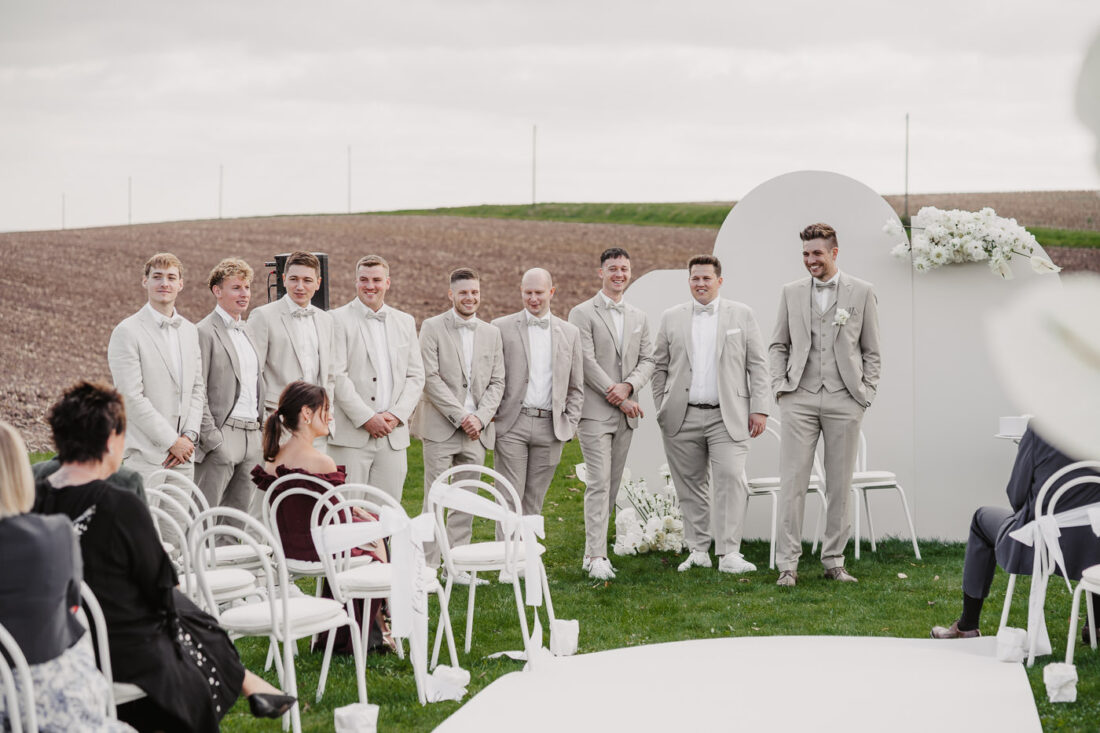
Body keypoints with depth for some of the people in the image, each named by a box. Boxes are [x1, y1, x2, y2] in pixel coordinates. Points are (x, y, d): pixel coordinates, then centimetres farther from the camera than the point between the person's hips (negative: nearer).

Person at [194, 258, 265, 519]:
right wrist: (211, 437, -16)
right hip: (221, 437, -8)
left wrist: (260, 430, 13)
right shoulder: (205, 332, -8)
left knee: (241, 513, 9)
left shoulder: (248, 331, 18)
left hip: (252, 436, 8)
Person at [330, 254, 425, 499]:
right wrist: (366, 418, -13)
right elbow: (337, 376, -8)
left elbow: (416, 376, 12)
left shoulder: (405, 322, 15)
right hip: (351, 435, -4)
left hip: (394, 434, 4)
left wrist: (397, 415, -3)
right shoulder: (339, 319, -1)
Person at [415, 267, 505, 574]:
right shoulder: (433, 327, -2)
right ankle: (428, 568, 0)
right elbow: (431, 377, -9)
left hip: (476, 430, 4)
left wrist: (480, 418, -6)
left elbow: (497, 382, 10)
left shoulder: (491, 332, 12)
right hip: (441, 428, -4)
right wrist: (461, 416, -14)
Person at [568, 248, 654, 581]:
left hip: (626, 413, 6)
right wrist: (616, 397, -13)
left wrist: (628, 386, -10)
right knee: (598, 483, -10)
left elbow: (648, 360, 10)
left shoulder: (638, 317, 16)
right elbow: (586, 362, -10)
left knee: (612, 484, 7)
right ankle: (597, 556, -10)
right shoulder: (583, 313, -3)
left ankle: (594, 551, 14)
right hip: (595, 412, -6)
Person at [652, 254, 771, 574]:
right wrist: (661, 410, 7)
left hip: (727, 416, -2)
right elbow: (660, 366, 14)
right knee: (691, 485, 5)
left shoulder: (742, 315, 7)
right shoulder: (671, 318, 11)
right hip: (683, 417, 2)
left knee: (730, 479, -14)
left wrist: (759, 408, -2)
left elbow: (757, 364, 5)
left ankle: (729, 554, -15)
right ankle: (698, 551, 14)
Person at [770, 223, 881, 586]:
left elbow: (871, 351, 8)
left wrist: (865, 393, 0)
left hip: (844, 400, -1)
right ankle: (787, 564, -2)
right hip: (799, 399, 1)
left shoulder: (862, 292, 5)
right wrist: (780, 386, 3)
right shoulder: (791, 292, 10)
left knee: (840, 485, 4)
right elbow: (778, 345, 15)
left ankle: (834, 561, 13)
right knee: (792, 482, -4)